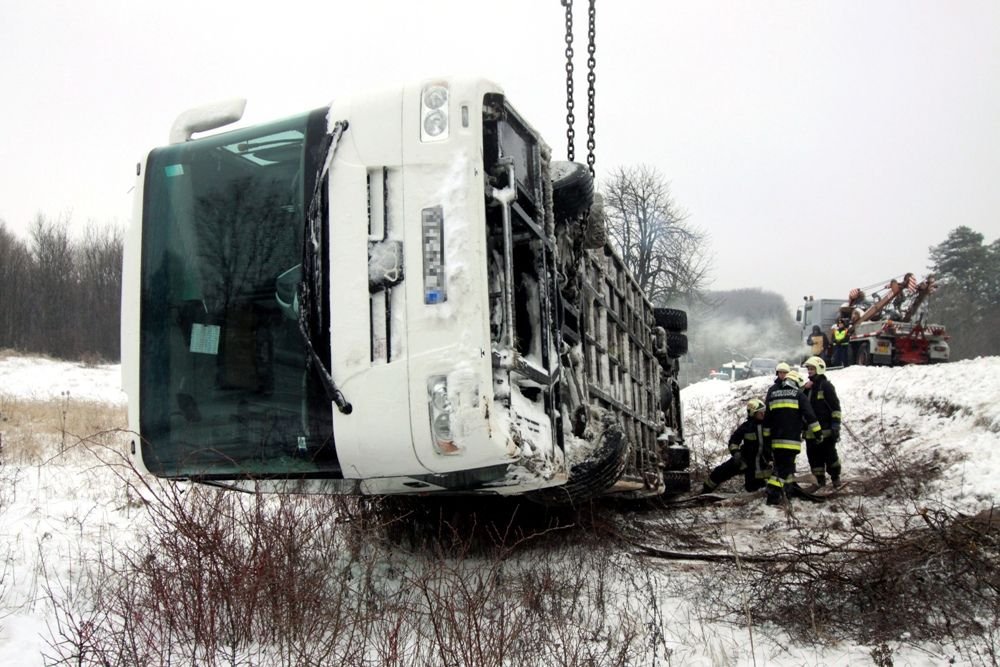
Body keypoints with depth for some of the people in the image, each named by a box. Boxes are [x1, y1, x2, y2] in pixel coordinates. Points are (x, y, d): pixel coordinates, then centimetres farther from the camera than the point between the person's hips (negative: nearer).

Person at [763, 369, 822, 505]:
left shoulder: (773, 394, 15)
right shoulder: (799, 395, 1)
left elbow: (767, 419, 18)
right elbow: (809, 415, -5)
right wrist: (817, 432, 1)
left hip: (776, 439, 5)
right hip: (791, 439, -5)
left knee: (787, 464, 21)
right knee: (784, 466, -7)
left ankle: (789, 487, 31)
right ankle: (773, 494, -16)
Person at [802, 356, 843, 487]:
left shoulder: (826, 385, -7)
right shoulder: (807, 386, 14)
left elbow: (835, 407, -11)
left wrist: (836, 426, -14)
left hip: (825, 430, -6)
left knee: (829, 454, 1)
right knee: (814, 455, 7)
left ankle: (835, 477, 15)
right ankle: (820, 479, 16)